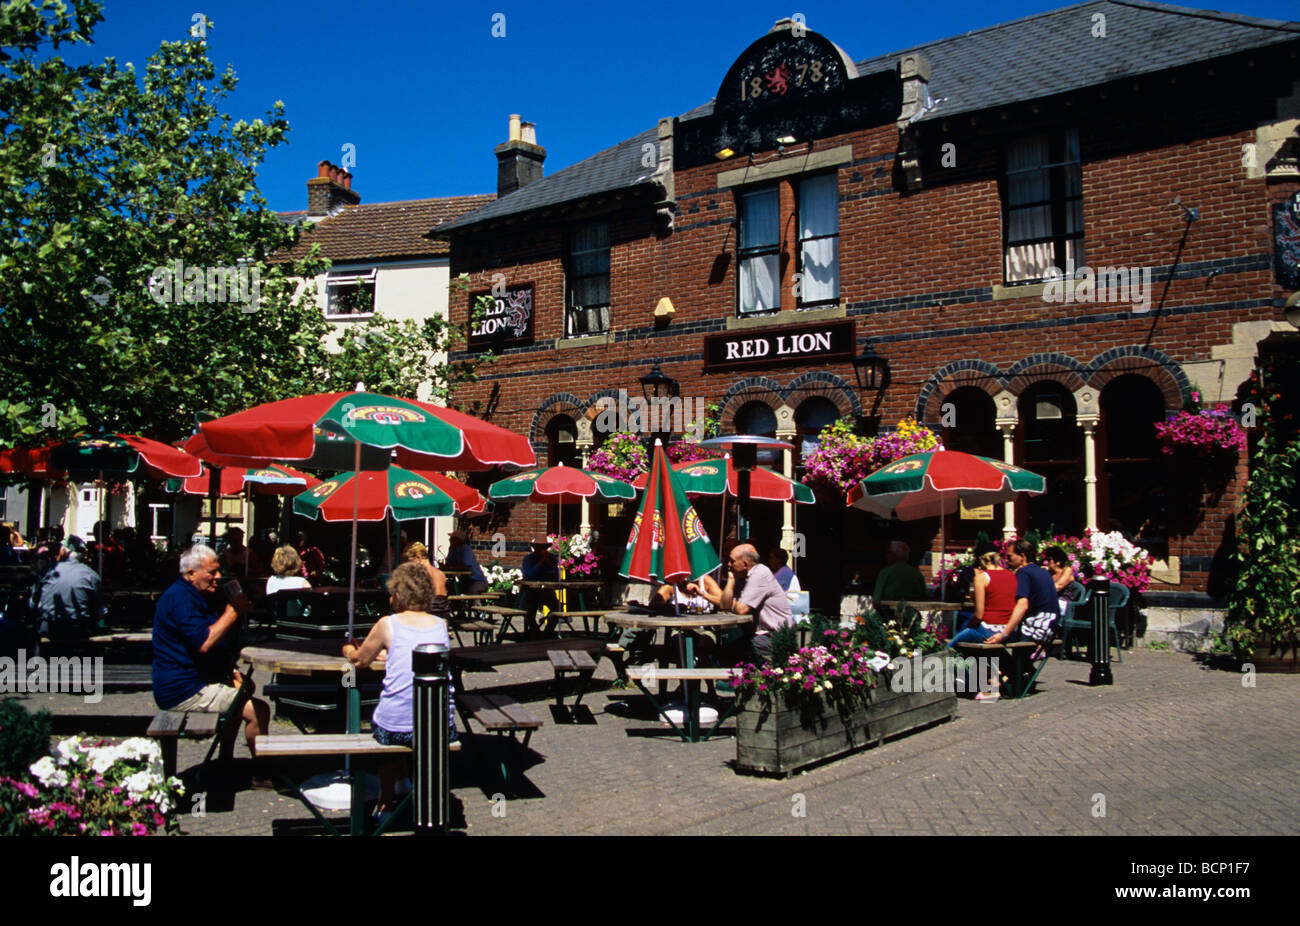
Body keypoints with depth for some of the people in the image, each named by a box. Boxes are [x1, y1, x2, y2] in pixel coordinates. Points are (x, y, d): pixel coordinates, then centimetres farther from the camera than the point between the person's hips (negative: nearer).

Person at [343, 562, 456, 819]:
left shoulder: (388, 624, -2)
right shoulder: (441, 624, 7)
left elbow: (359, 661, 14)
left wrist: (350, 649, 36)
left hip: (396, 729, -2)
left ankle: (385, 803, 37)